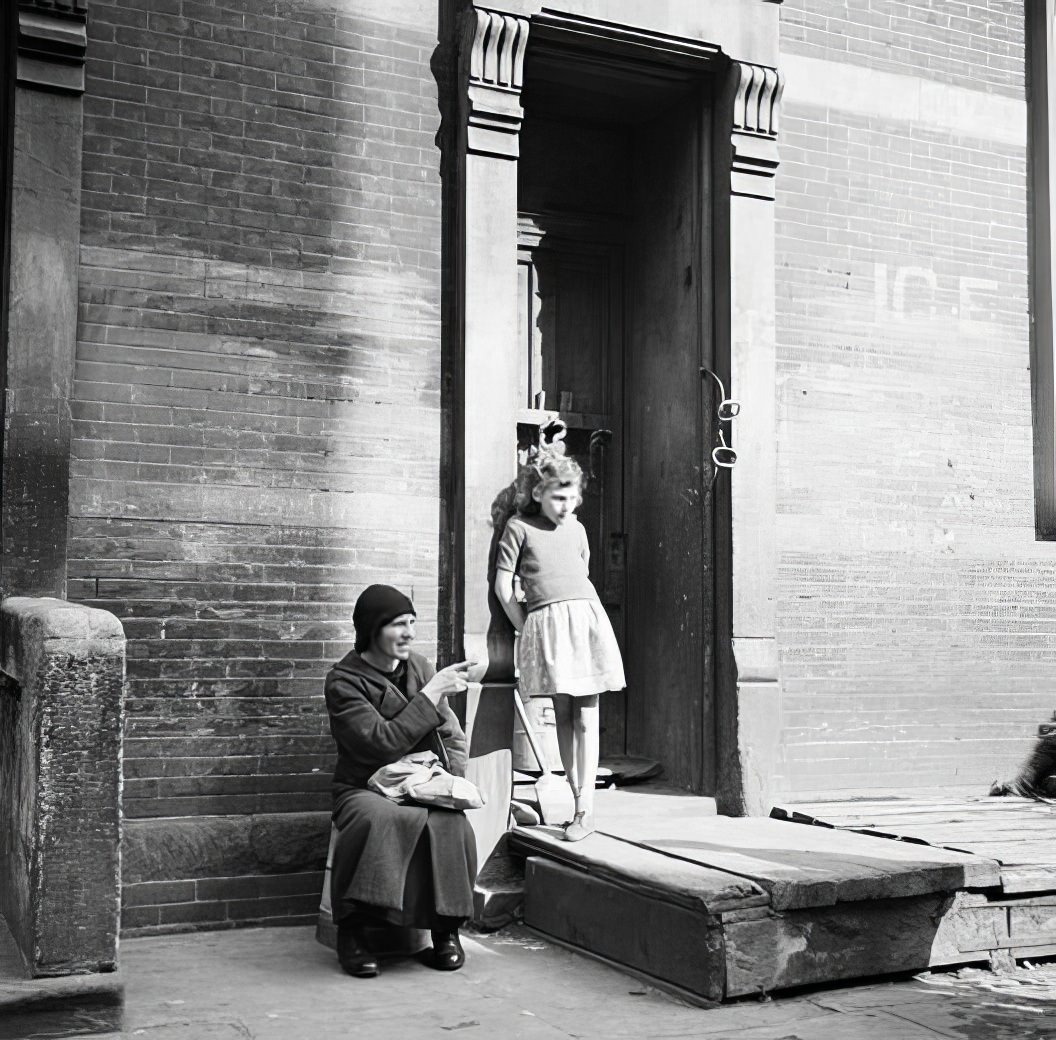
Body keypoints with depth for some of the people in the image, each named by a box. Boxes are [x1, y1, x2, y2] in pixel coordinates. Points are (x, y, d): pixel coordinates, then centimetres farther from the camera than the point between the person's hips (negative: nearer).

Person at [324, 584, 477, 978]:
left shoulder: (419, 667, 11)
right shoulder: (343, 681, -7)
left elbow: (452, 737, 13)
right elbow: (382, 742, -20)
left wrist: (452, 779, -6)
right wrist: (432, 693, -18)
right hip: (366, 790, -3)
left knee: (449, 822, -30)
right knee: (377, 819, -38)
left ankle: (447, 928, -11)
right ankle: (351, 931, -21)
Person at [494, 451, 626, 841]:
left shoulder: (576, 528, 16)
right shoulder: (519, 527, 4)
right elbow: (503, 586, 2)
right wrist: (526, 629, 3)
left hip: (585, 618, 2)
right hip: (544, 623, -2)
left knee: (585, 718, -2)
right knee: (563, 714, 4)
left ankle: (586, 808, -2)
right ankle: (577, 799, 12)